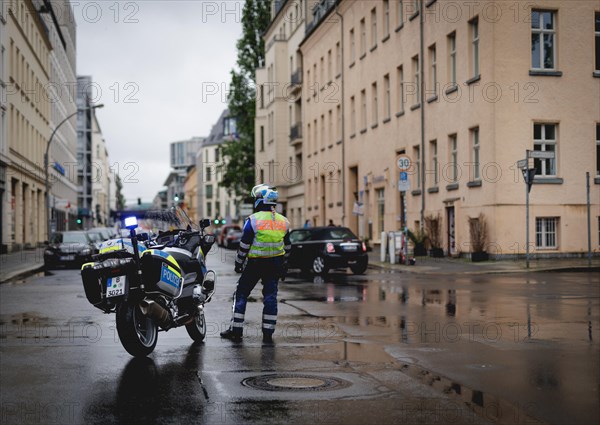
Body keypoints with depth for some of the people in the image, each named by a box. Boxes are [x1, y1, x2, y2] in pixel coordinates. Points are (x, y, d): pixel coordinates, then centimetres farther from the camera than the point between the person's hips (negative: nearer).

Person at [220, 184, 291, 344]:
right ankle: (268, 333, 6)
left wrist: (238, 263, 3)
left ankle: (236, 330, 8)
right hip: (275, 264, 4)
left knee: (241, 294, 7)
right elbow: (287, 247, 12)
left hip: (255, 263, -4)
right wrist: (284, 266, 21)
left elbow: (244, 245, -9)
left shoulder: (253, 220, -10)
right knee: (270, 297, 8)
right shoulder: (283, 222, 6)